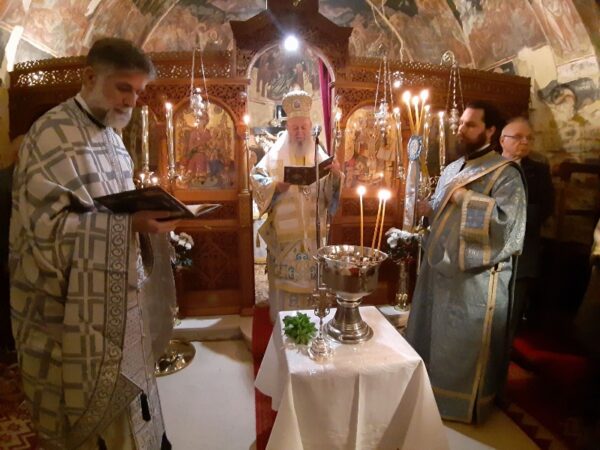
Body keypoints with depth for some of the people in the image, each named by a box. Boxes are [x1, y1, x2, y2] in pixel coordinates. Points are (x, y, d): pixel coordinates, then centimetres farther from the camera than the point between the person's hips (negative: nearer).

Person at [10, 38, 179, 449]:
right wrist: (131, 222, -29)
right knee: (88, 411, 11)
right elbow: (47, 224, -21)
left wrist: (145, 215, -1)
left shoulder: (110, 135, 10)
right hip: (70, 306, -7)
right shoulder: (53, 134, -15)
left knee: (122, 399, 21)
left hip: (115, 297, 7)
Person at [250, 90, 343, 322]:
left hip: (312, 233, 3)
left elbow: (331, 192, 3)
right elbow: (256, 178, -7)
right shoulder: (276, 154, -1)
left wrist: (336, 175, -17)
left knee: (311, 279, 11)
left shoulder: (319, 155, 7)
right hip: (284, 232, -2)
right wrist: (277, 185, -24)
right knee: (284, 279, 4)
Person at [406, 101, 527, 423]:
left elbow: (504, 220, -26)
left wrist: (465, 197, -19)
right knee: (432, 340, 19)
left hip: (476, 279, -8)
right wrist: (425, 208, 0)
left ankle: (464, 405, 29)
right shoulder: (452, 169, 13)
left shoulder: (506, 174, -11)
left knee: (466, 348, 7)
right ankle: (430, 395, 39)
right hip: (439, 270, 8)